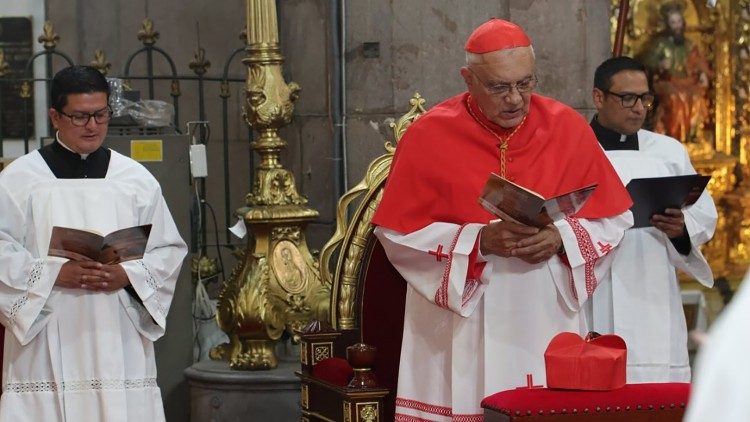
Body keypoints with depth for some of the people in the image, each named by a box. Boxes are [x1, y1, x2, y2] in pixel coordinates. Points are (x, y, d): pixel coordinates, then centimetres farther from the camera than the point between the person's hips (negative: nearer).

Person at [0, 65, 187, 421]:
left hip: (119, 341, 2)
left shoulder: (136, 179, 11)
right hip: (46, 345, -2)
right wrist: (55, 274, -14)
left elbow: (170, 250, 10)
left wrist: (128, 275, -9)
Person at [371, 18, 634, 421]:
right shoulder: (428, 136, -6)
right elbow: (399, 235, -6)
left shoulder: (568, 127, 0)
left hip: (547, 323, 2)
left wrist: (562, 238, -15)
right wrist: (479, 240, -18)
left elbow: (614, 220, 4)